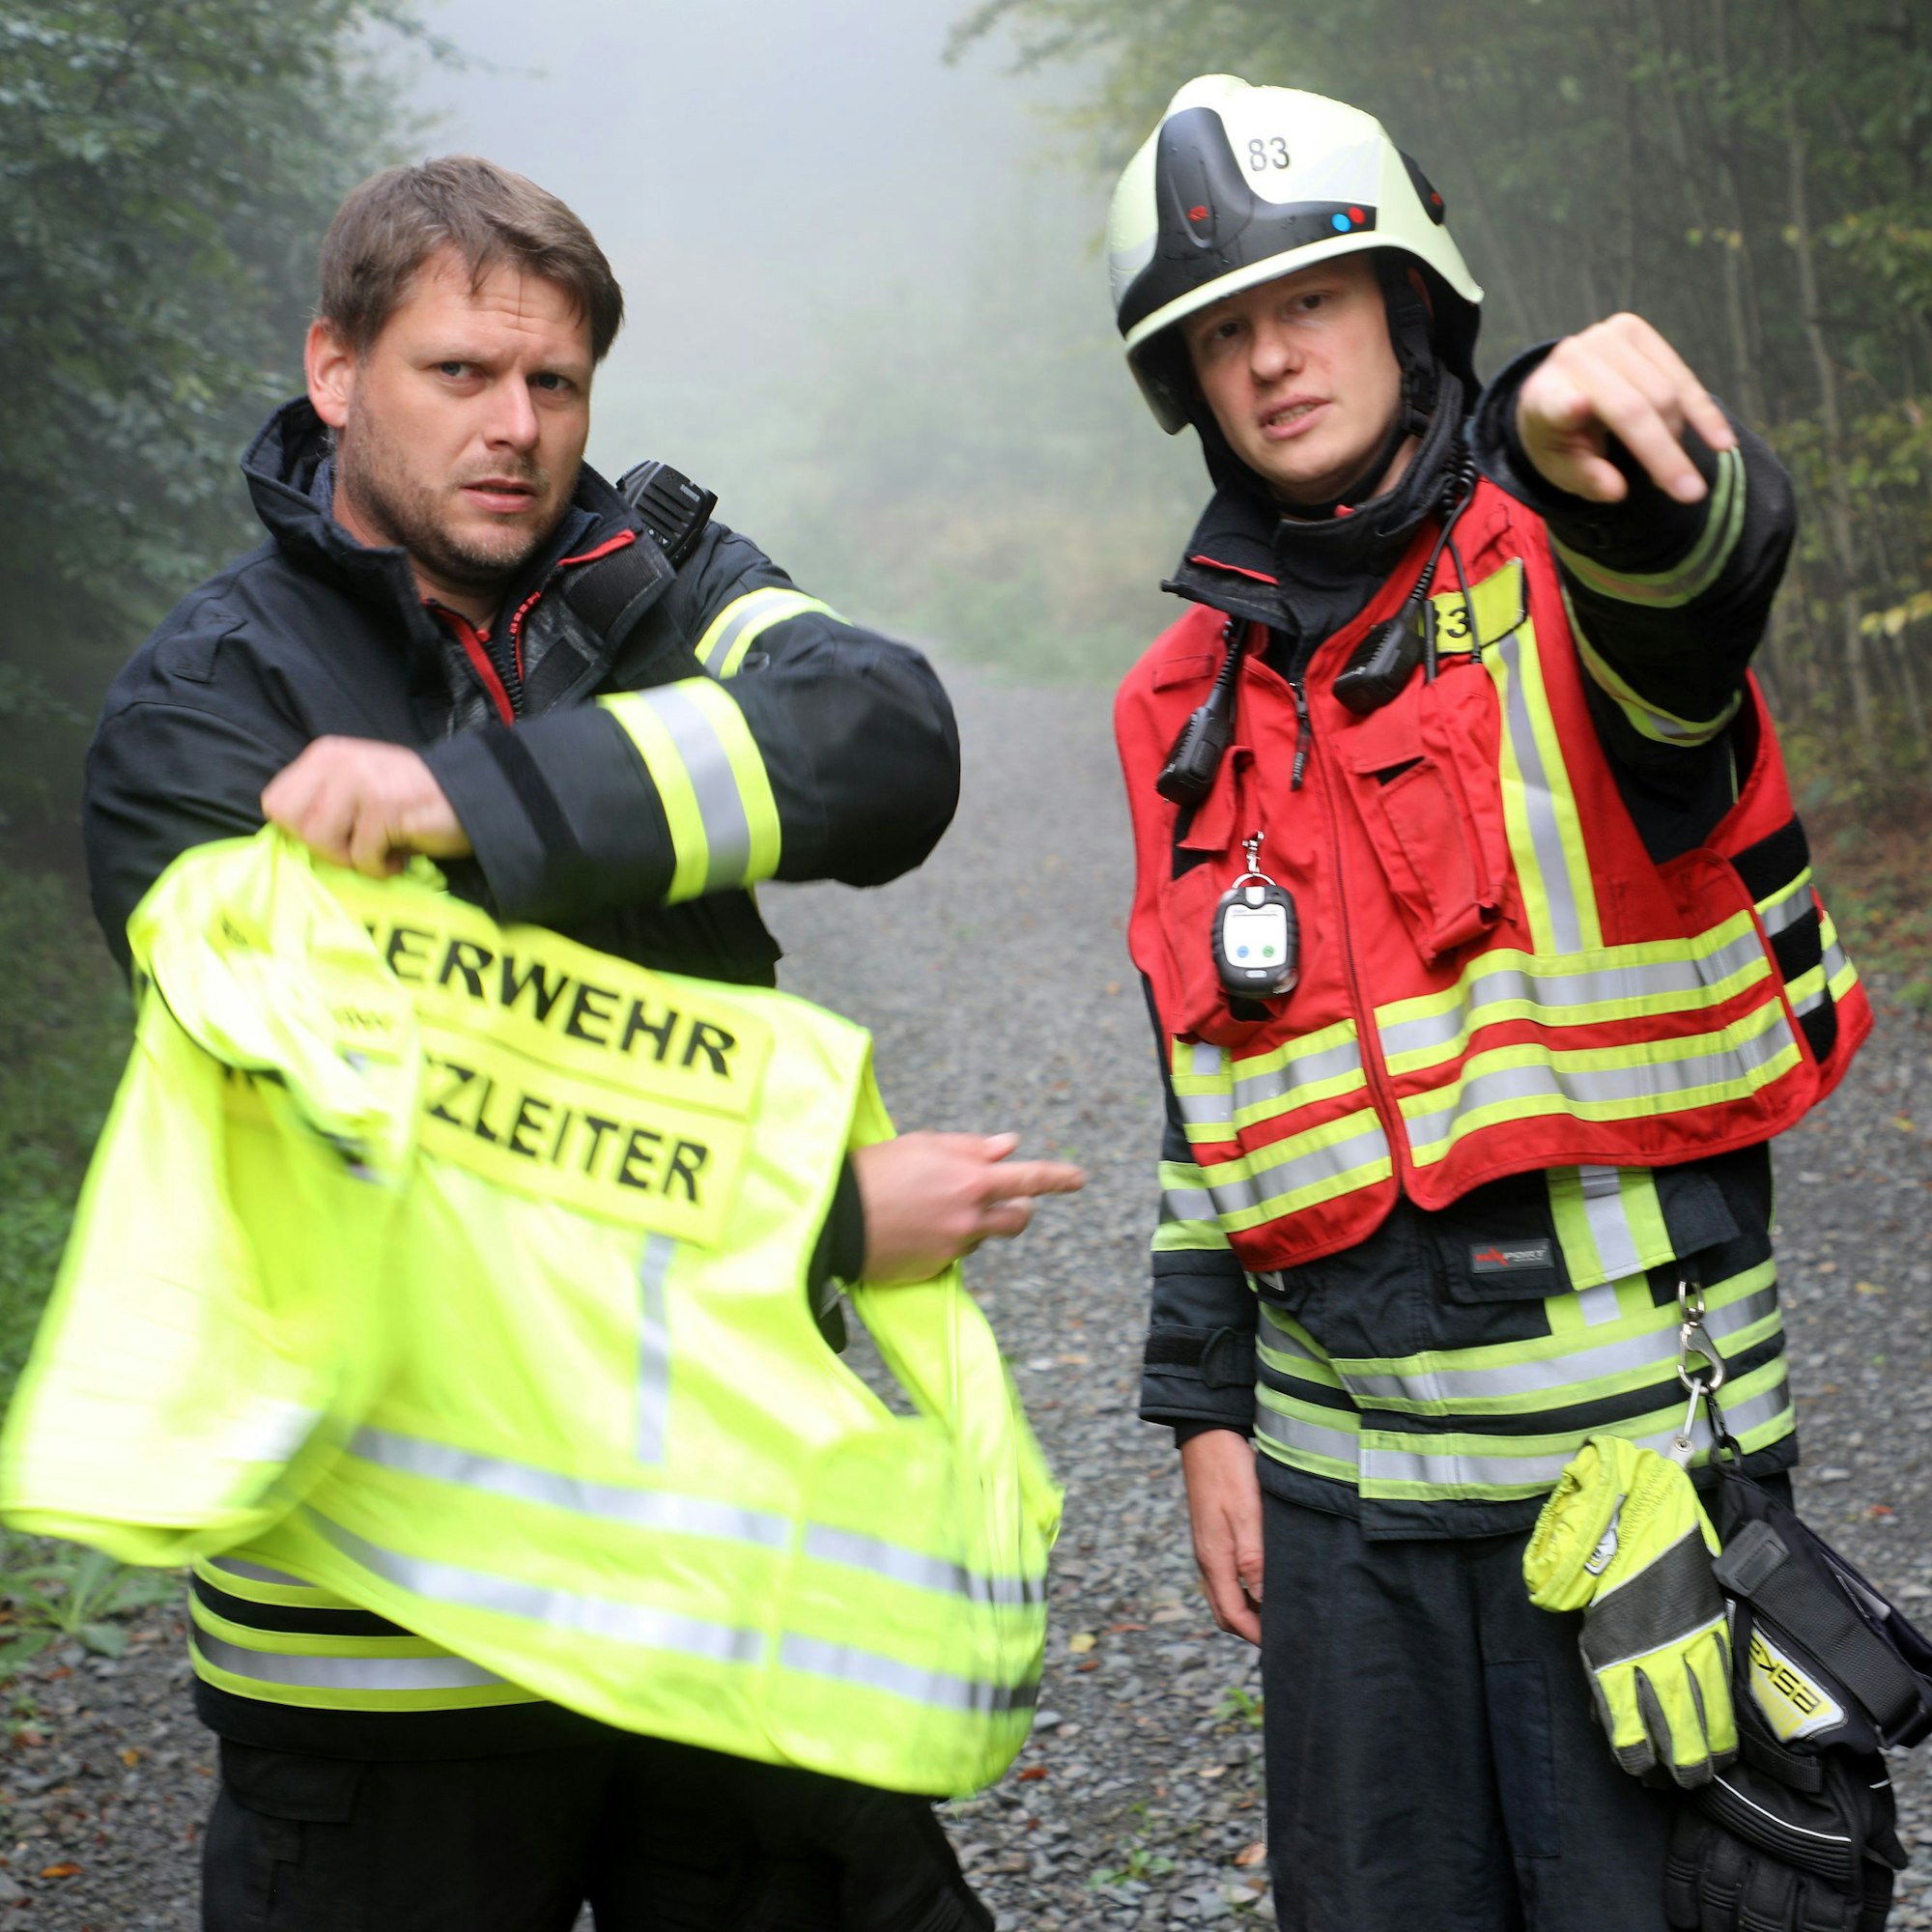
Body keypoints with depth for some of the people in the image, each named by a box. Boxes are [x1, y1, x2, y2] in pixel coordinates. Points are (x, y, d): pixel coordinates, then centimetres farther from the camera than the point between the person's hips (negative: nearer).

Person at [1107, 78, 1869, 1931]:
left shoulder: (1552, 575, -5)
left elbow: (1715, 548, -32)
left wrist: (1586, 432, -54)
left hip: (1631, 1426, -5)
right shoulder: (1197, 705, 10)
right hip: (1341, 1456, 5)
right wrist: (1205, 1404, 11)